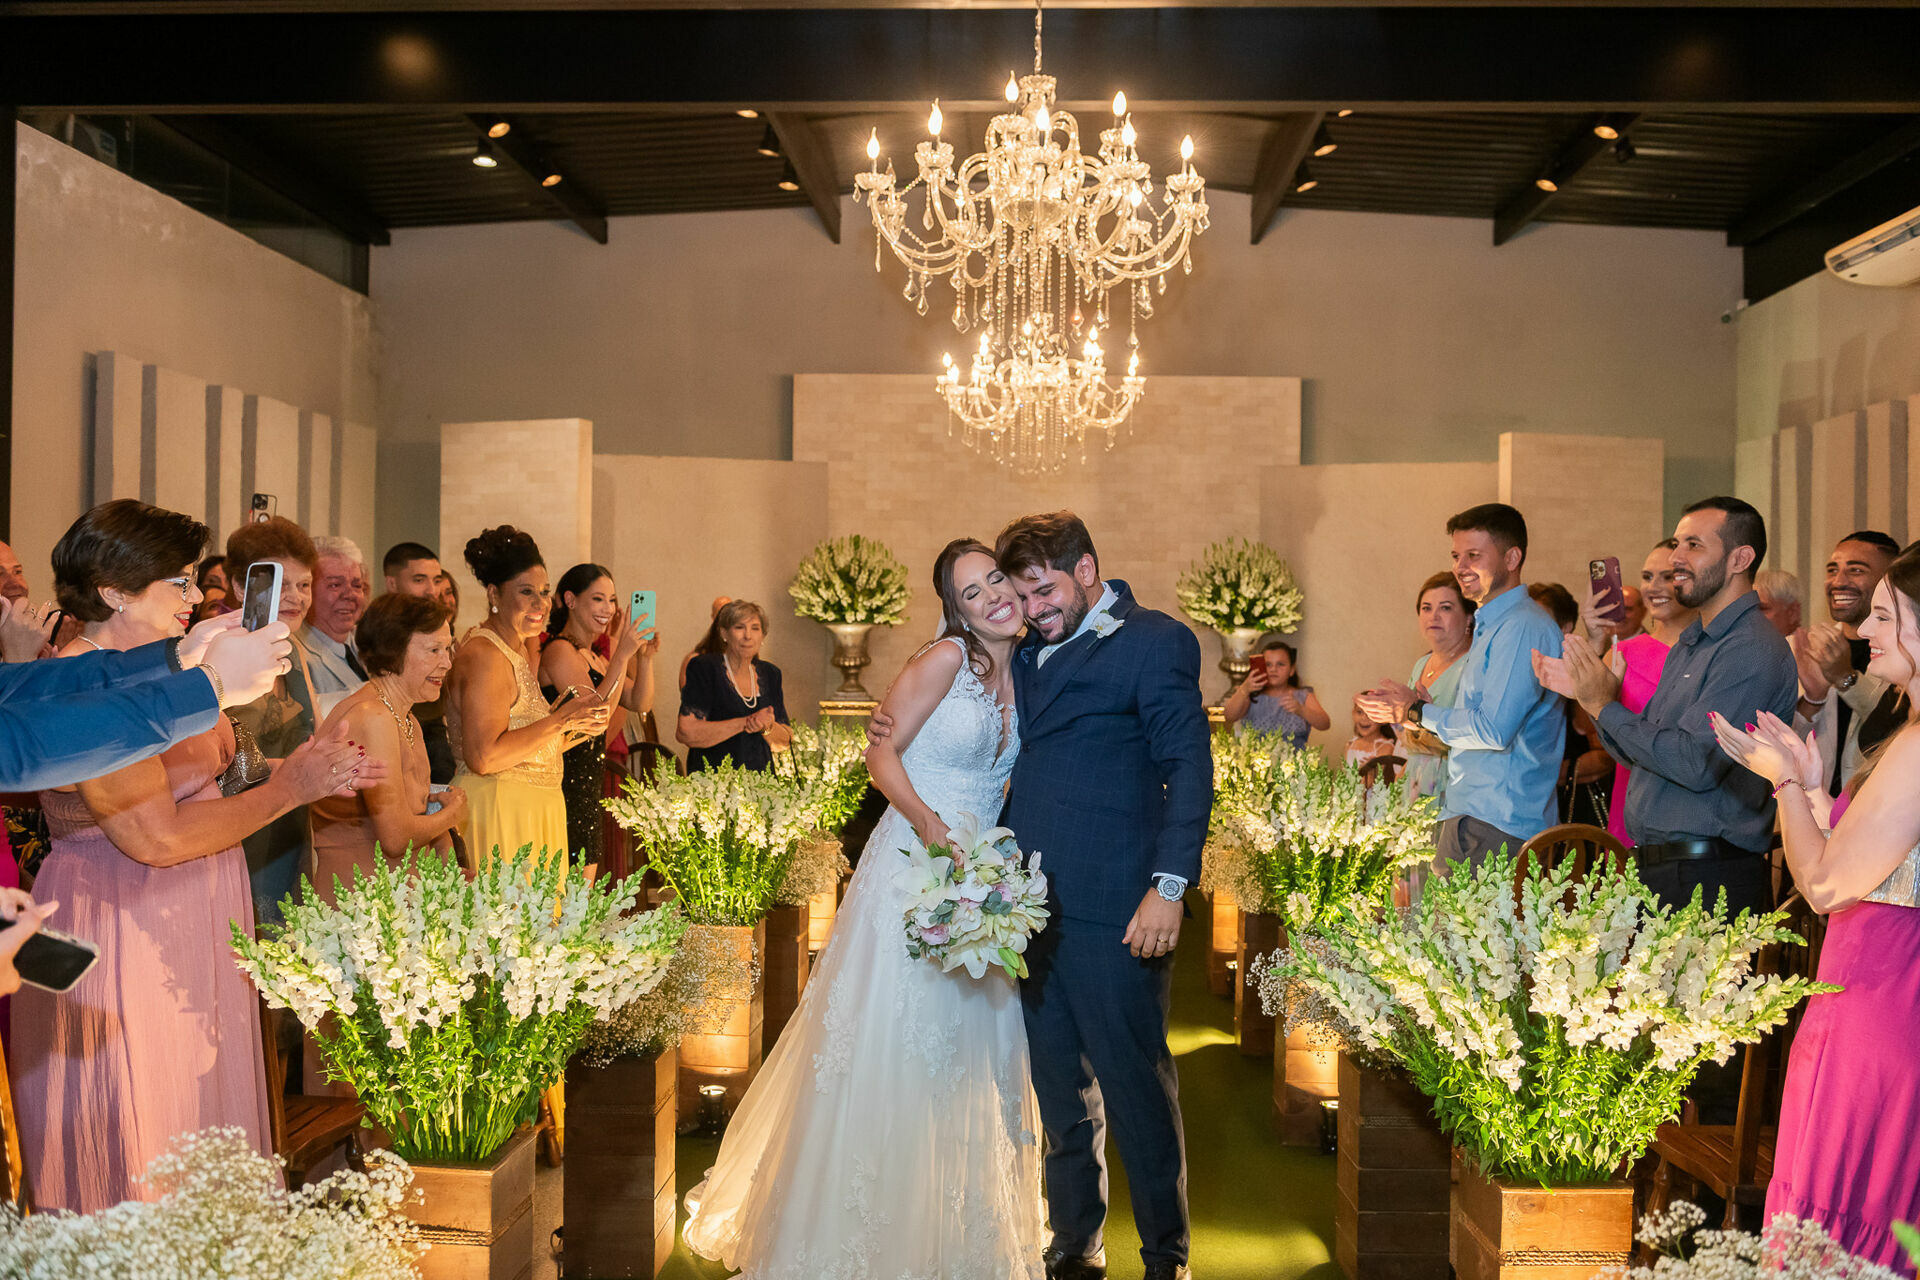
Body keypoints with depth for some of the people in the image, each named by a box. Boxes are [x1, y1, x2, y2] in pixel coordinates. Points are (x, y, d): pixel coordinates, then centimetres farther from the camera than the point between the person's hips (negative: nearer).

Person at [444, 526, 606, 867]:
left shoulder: (519, 649, 17)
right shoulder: (484, 655, -13)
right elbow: (483, 757, -22)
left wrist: (577, 730, 3)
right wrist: (561, 720, -18)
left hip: (530, 812, 9)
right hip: (494, 811, -9)